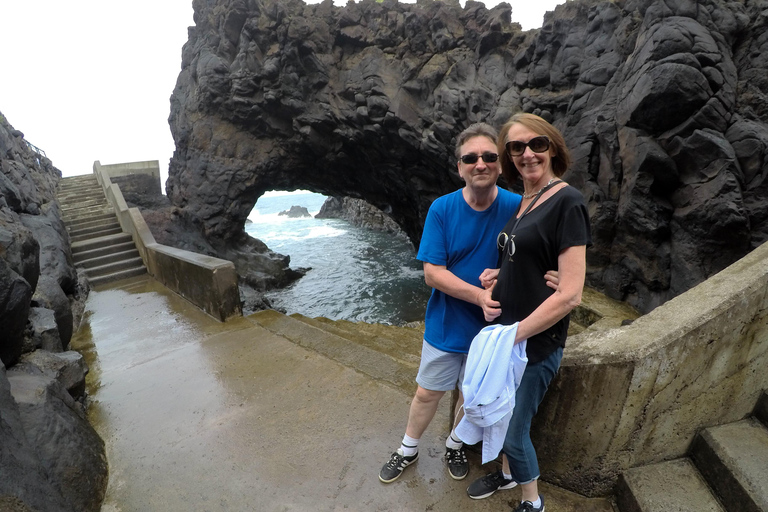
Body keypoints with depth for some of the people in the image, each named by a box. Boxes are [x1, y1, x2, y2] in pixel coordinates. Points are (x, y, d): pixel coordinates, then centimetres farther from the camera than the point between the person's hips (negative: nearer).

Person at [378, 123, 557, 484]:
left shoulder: (517, 207, -13)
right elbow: (432, 273, -18)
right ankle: (408, 449, 44)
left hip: (491, 326, 1)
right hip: (446, 324, -1)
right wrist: (479, 295, -29)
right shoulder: (442, 209, -15)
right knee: (427, 393, 16)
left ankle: (455, 445, 52)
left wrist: (542, 277, -28)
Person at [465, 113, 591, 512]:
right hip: (503, 333, 7)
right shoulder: (522, 202, 6)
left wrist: (514, 335, -18)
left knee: (514, 431, 12)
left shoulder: (567, 202, -18)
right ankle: (508, 473, 53)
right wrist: (494, 278, -2)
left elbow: (570, 294, -22)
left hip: (534, 344, -7)